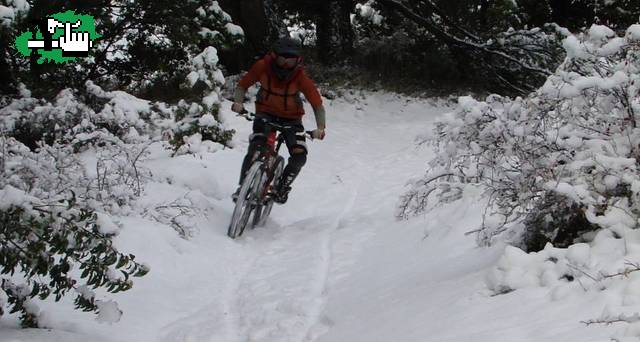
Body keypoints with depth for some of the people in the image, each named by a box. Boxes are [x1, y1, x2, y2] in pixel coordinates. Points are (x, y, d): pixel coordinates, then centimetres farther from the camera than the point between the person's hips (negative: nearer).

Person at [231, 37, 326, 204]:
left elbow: (317, 104, -18)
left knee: (299, 156, -15)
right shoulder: (263, 67, -21)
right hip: (266, 113, 0)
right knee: (256, 147, -25)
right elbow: (242, 85, -8)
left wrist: (320, 128, -31)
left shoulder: (300, 77, -23)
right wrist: (238, 102, -27)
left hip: (291, 119, 0)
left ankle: (282, 187, 10)